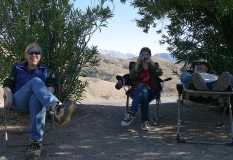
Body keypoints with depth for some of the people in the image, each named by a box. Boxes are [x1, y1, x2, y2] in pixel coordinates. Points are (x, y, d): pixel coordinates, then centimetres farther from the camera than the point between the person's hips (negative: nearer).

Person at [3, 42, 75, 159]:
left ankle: (36, 142, -48)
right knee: (36, 81, -34)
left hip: (36, 99, 1)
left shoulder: (44, 71, 24)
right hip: (19, 102, -1)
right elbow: (7, 85, 17)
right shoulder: (17, 68, 22)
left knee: (37, 99, -41)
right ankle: (58, 108, -65)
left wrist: (49, 92, -10)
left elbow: (51, 85, 13)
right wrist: (9, 96, -3)